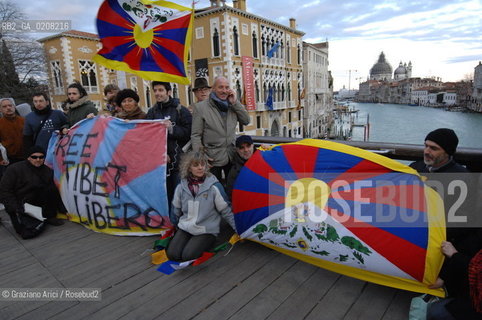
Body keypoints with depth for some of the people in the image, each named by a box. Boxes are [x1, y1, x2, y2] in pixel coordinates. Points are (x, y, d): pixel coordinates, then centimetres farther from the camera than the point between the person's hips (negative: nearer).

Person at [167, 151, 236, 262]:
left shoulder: (214, 186, -14)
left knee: (188, 256, -22)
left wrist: (238, 229, -1)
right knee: (172, 254, -14)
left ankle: (203, 245, 9)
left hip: (206, 231, -3)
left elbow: (226, 211, -4)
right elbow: (176, 210, 14)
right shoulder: (181, 186, -3)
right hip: (185, 228, 4)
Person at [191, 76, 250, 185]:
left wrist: (235, 102, -7)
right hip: (212, 159, -4)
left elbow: (246, 121, 1)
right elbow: (195, 135, -7)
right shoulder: (201, 107, -6)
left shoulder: (232, 106, 7)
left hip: (232, 156, 4)